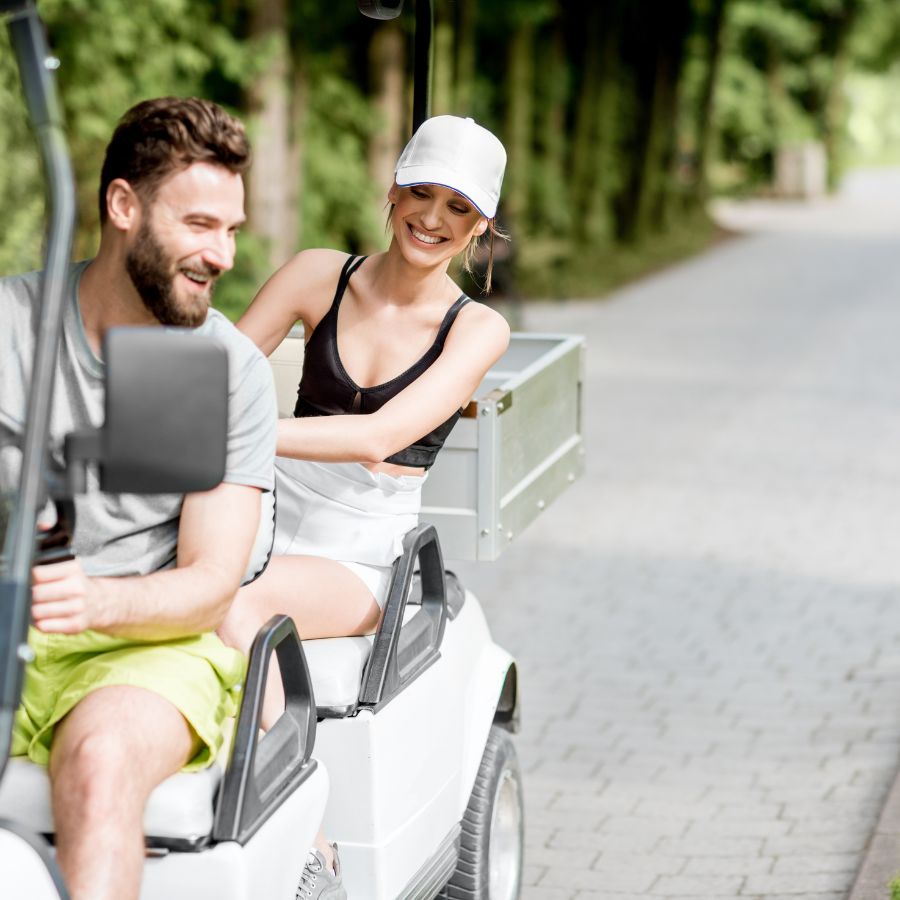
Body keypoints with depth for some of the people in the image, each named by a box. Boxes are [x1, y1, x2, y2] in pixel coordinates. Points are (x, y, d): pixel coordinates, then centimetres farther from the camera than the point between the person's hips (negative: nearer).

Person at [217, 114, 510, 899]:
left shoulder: (478, 329, -1)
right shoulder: (320, 276, 7)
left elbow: (383, 435, -17)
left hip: (360, 561, -3)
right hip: (267, 526, 3)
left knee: (232, 605, -35)